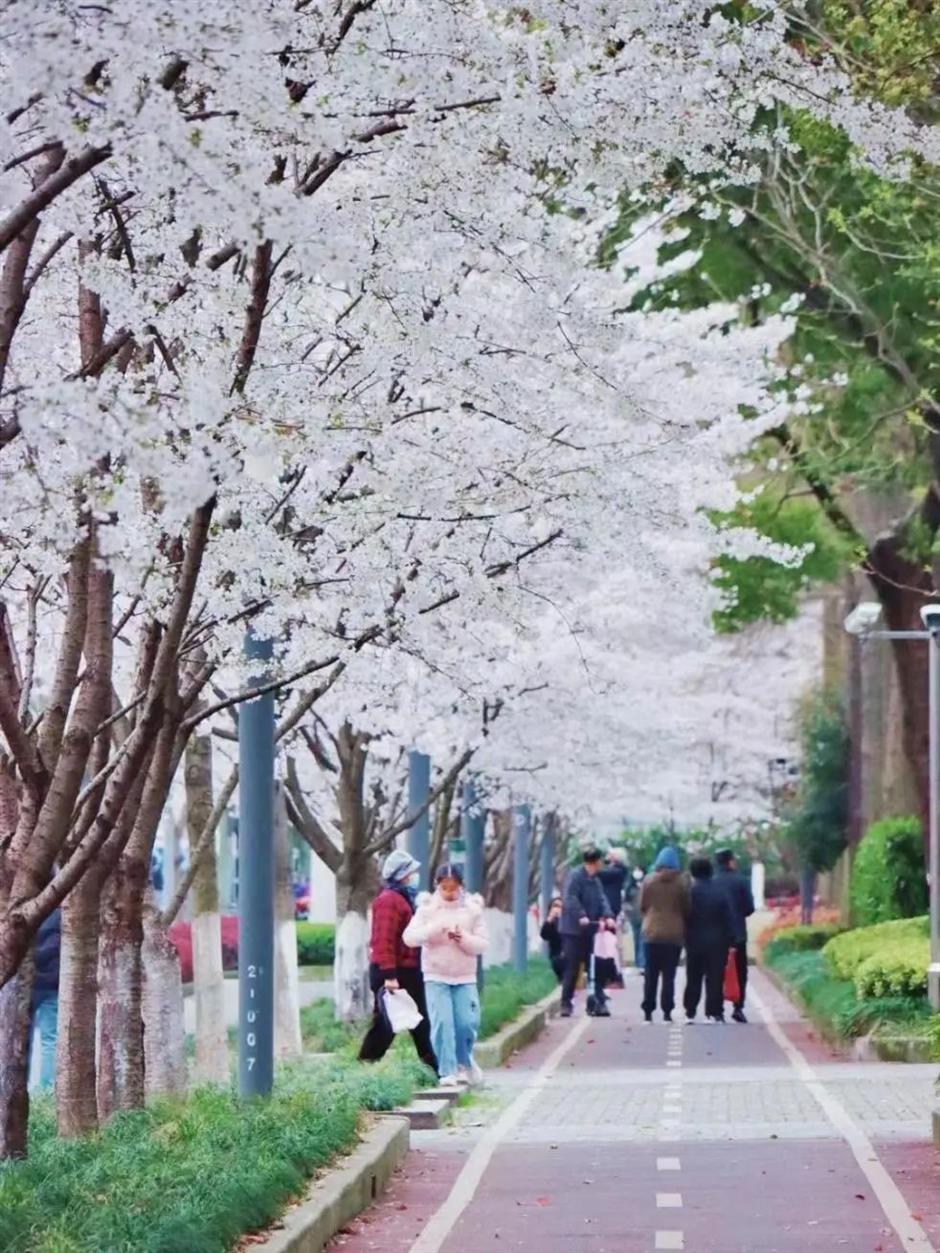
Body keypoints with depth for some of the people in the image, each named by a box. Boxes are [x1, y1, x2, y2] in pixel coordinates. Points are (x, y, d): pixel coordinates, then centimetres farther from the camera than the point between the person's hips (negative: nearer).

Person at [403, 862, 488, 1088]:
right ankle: (448, 1072, -3)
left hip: (465, 977, 1)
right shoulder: (428, 908, -1)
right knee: (442, 1023, -11)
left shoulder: (472, 909, 1)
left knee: (467, 1023, -5)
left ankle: (464, 1062, 23)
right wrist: (434, 929, -26)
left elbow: (482, 945, -2)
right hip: (435, 976, -1)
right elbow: (409, 937, -12)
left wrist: (463, 938, -21)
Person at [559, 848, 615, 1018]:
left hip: (588, 930, 7)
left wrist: (608, 916, -15)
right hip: (573, 929, -7)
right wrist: (581, 916, -33)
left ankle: (599, 1002, 4)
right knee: (572, 969, -4)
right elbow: (570, 899, -21)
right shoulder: (575, 876, -9)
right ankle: (566, 1003, 5)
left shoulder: (595, 881, 14)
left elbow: (602, 899, 3)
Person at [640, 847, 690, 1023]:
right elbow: (687, 908, -1)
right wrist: (683, 925, 17)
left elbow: (642, 906, 3)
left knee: (651, 975, 7)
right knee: (669, 975, 2)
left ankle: (648, 1012, 5)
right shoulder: (682, 881, -6)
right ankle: (667, 1012, -2)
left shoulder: (649, 880, -3)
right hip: (674, 934, -1)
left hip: (652, 933, 1)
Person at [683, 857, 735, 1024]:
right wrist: (730, 940, 3)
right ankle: (714, 1012, -1)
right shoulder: (720, 891, -1)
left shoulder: (691, 891, -8)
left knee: (693, 979, 8)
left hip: (695, 942, -1)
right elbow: (729, 918, -1)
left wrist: (686, 939, 4)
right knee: (715, 979, 3)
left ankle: (690, 1012, 6)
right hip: (718, 942, 1)